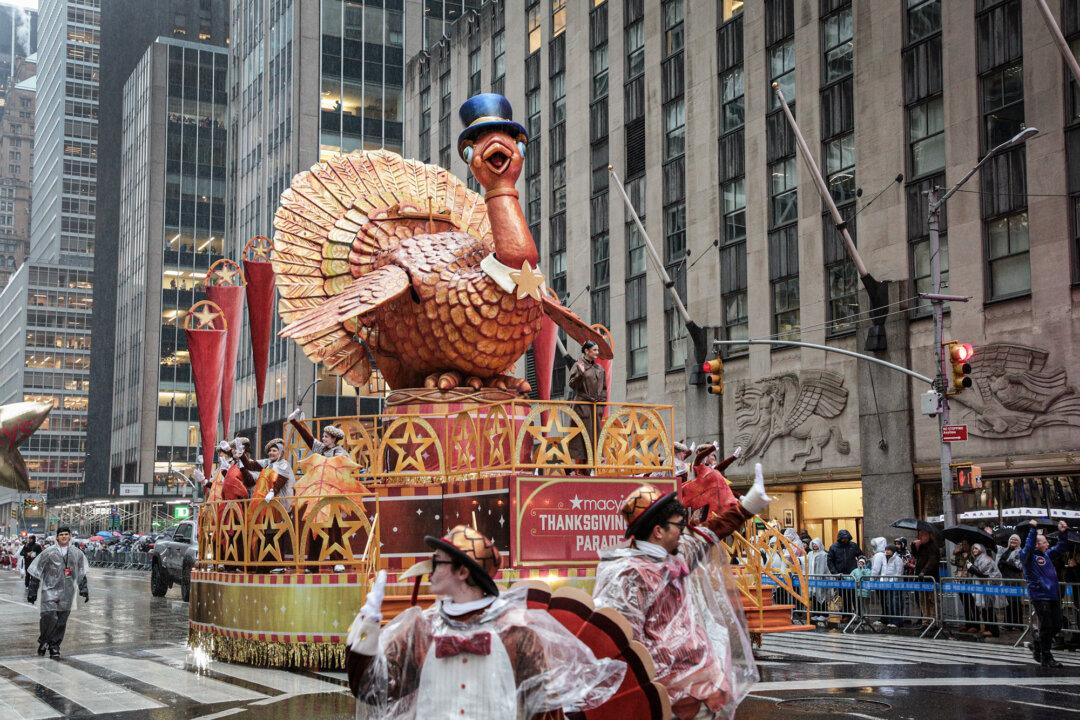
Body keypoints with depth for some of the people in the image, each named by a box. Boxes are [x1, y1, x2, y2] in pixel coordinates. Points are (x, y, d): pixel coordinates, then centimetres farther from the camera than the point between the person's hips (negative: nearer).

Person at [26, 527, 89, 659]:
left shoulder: (77, 553, 9)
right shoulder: (49, 552, -1)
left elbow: (82, 574, 19)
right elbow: (36, 573, 2)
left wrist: (84, 590, 13)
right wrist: (32, 592, 0)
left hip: (67, 594, 3)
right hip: (50, 590, -3)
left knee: (61, 622, 3)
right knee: (49, 617, -16)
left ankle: (54, 647, 15)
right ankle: (43, 641, 8)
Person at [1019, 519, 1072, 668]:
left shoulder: (1047, 554, 15)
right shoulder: (1028, 556, -5)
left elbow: (1060, 547, 20)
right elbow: (1028, 546, -25)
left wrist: (1063, 533, 4)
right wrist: (1033, 529, -28)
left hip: (1053, 595, 7)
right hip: (1040, 596, -7)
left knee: (1056, 626, 11)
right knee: (1046, 627, -5)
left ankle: (1038, 645, 32)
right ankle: (1046, 658, 4)